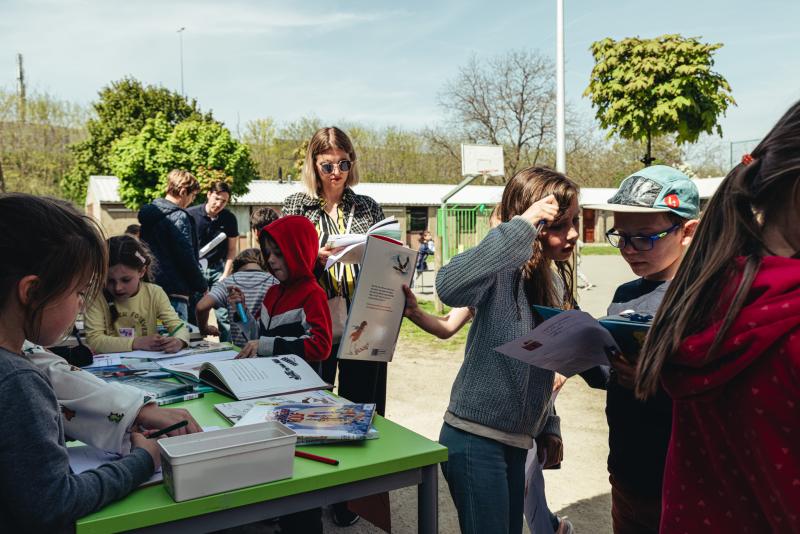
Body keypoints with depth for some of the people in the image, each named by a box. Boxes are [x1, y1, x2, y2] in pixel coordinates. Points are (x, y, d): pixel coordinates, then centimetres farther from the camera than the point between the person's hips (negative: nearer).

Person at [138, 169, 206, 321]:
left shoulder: (148, 214, 13)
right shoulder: (178, 217, -13)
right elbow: (187, 259, -14)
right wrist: (202, 286, -2)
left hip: (150, 286, 9)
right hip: (174, 291, -9)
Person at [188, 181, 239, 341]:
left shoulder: (229, 218, -1)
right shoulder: (191, 214, -7)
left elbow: (231, 249, 5)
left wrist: (225, 275, -3)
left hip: (218, 268, 1)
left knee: (224, 313, -4)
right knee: (194, 313, 2)